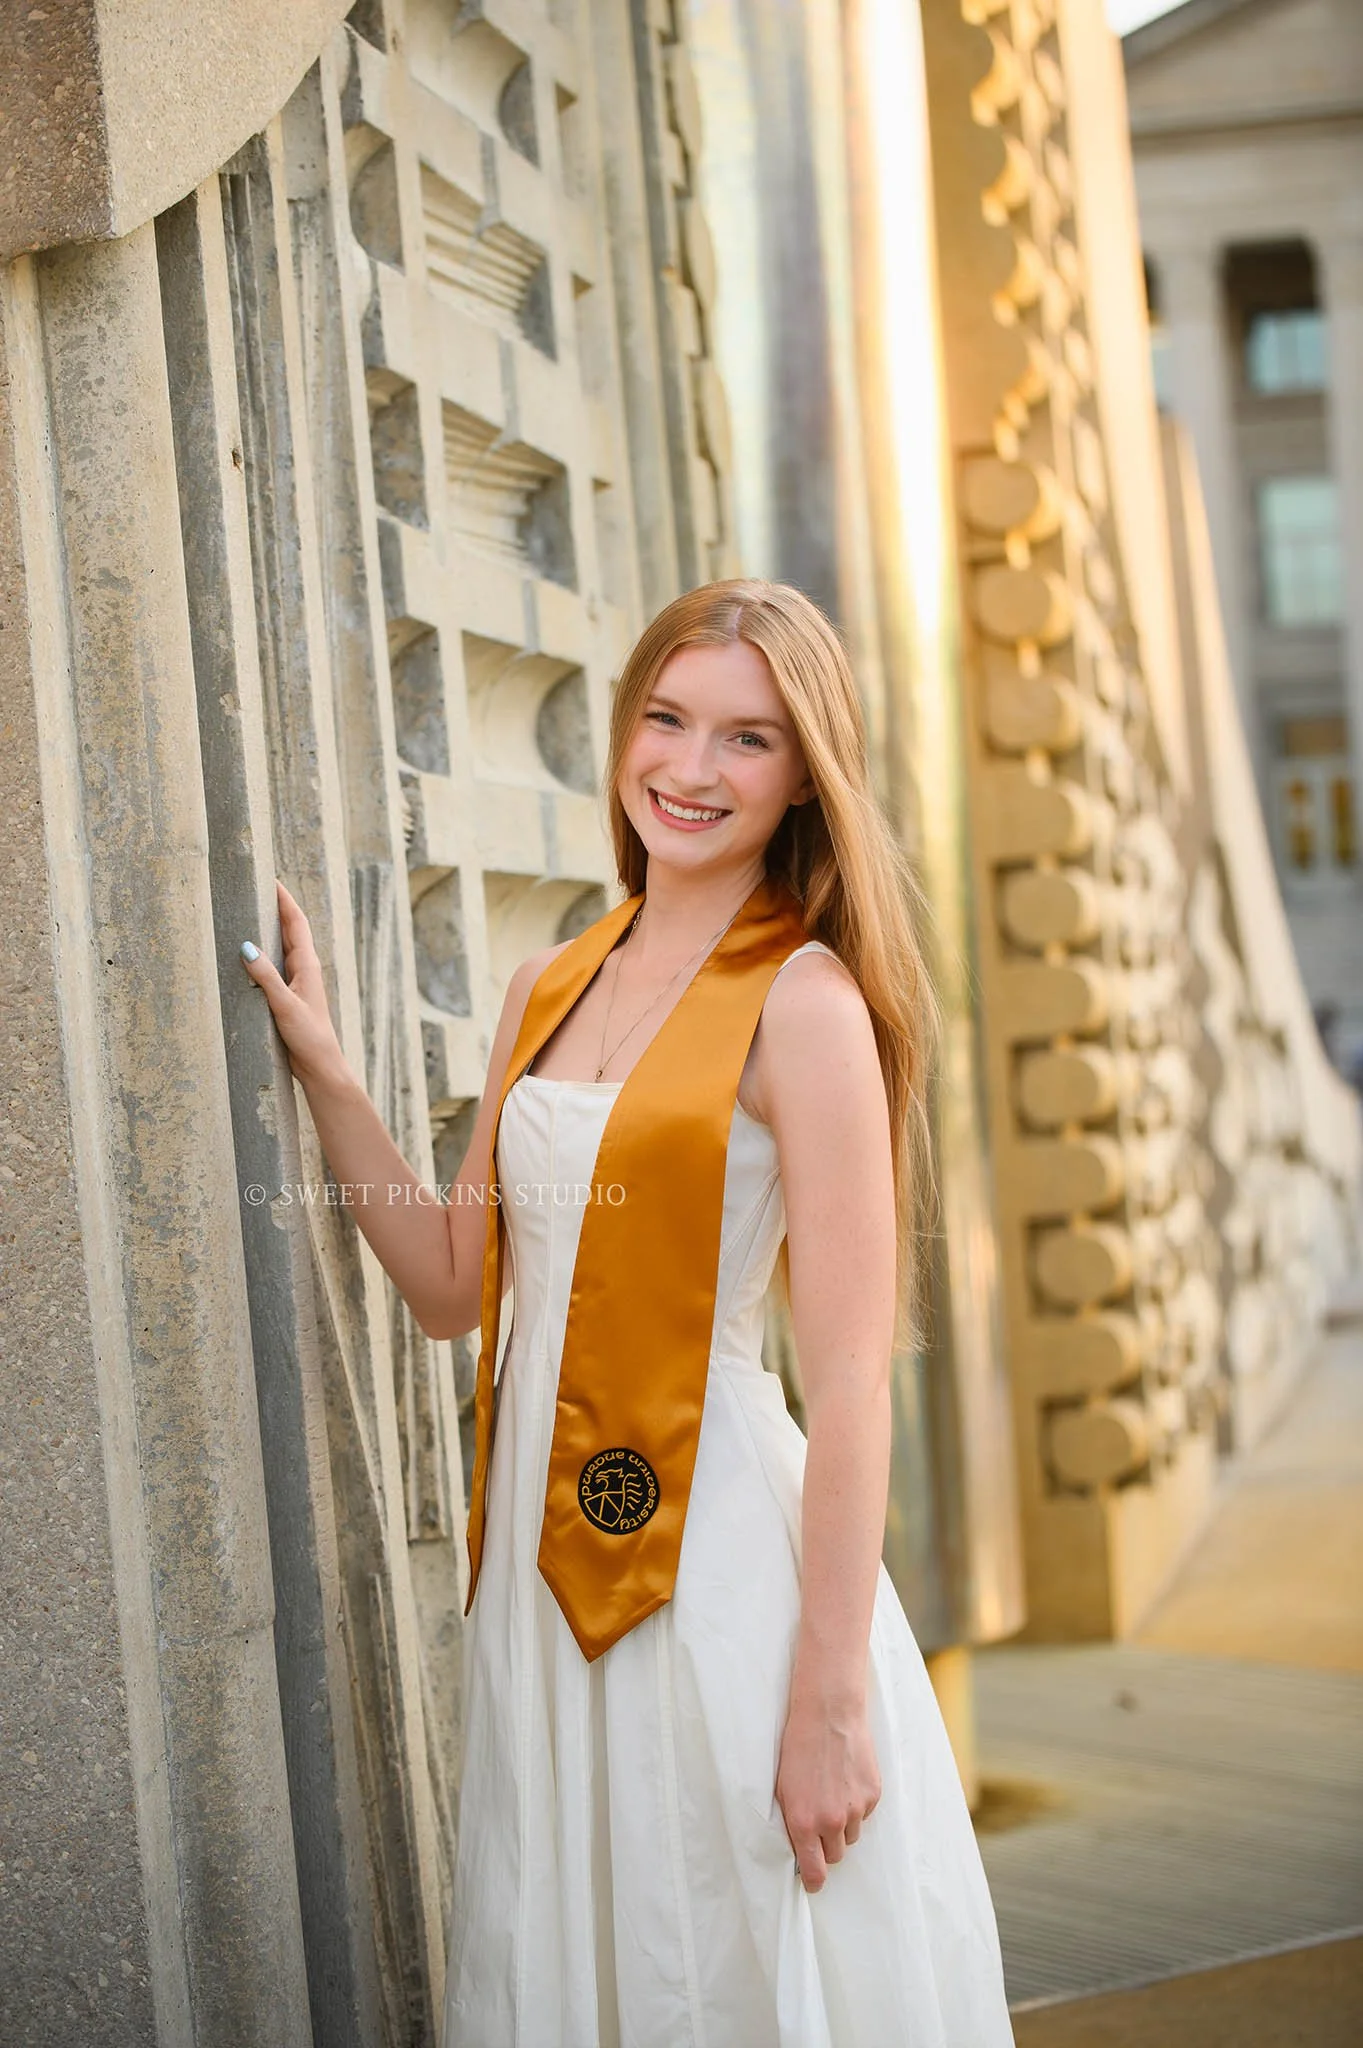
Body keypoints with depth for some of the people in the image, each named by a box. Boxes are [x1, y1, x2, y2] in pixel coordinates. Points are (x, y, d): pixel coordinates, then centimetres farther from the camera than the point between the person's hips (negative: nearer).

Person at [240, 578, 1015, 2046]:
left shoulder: (804, 1006, -12)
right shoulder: (550, 988, 10)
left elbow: (851, 1378, -16)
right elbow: (454, 1286, 13)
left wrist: (832, 1699, -19)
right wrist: (323, 1073, 7)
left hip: (719, 1542, -7)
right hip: (543, 1541, 7)